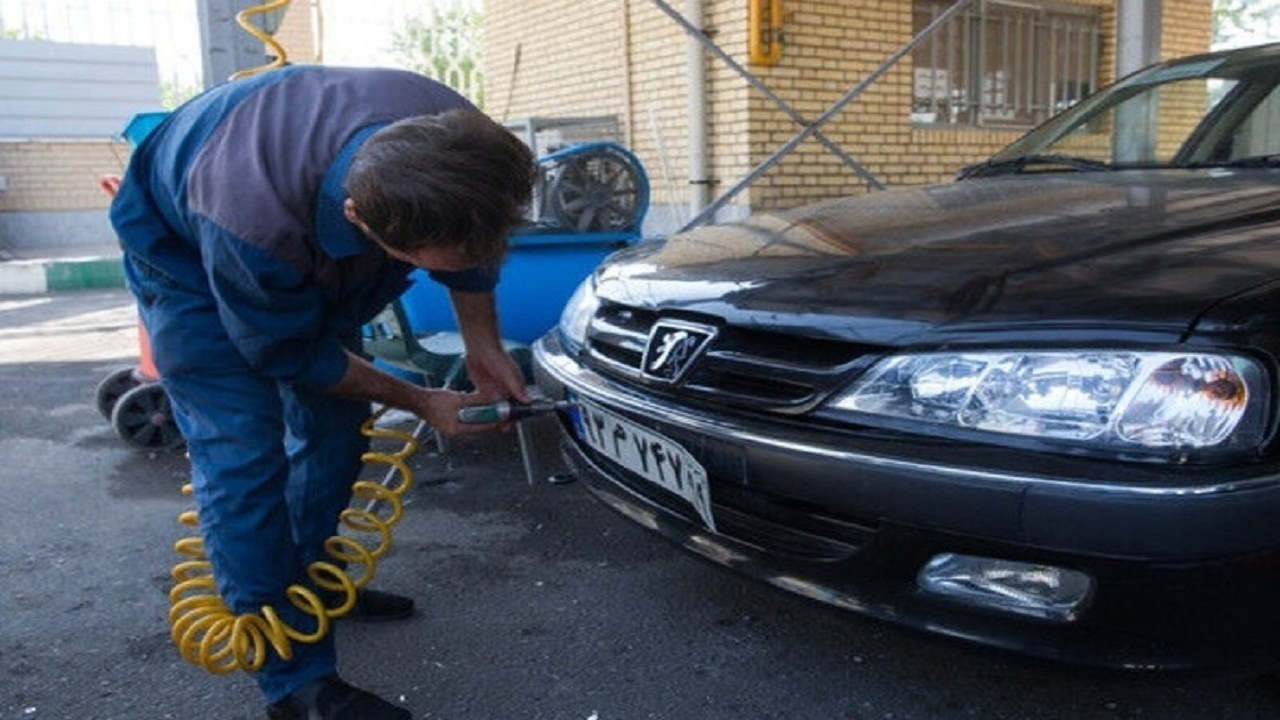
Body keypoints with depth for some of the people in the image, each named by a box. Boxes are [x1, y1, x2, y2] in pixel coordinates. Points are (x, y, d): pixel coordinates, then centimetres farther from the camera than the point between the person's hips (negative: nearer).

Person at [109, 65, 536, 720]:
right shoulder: (252, 221, -45)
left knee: (334, 428, 7)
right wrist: (420, 402, -18)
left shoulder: (457, 140, -32)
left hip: (310, 252, 6)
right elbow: (286, 353, -25)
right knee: (242, 455, -14)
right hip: (185, 252, -5)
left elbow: (471, 250, -7)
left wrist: (484, 347, -10)